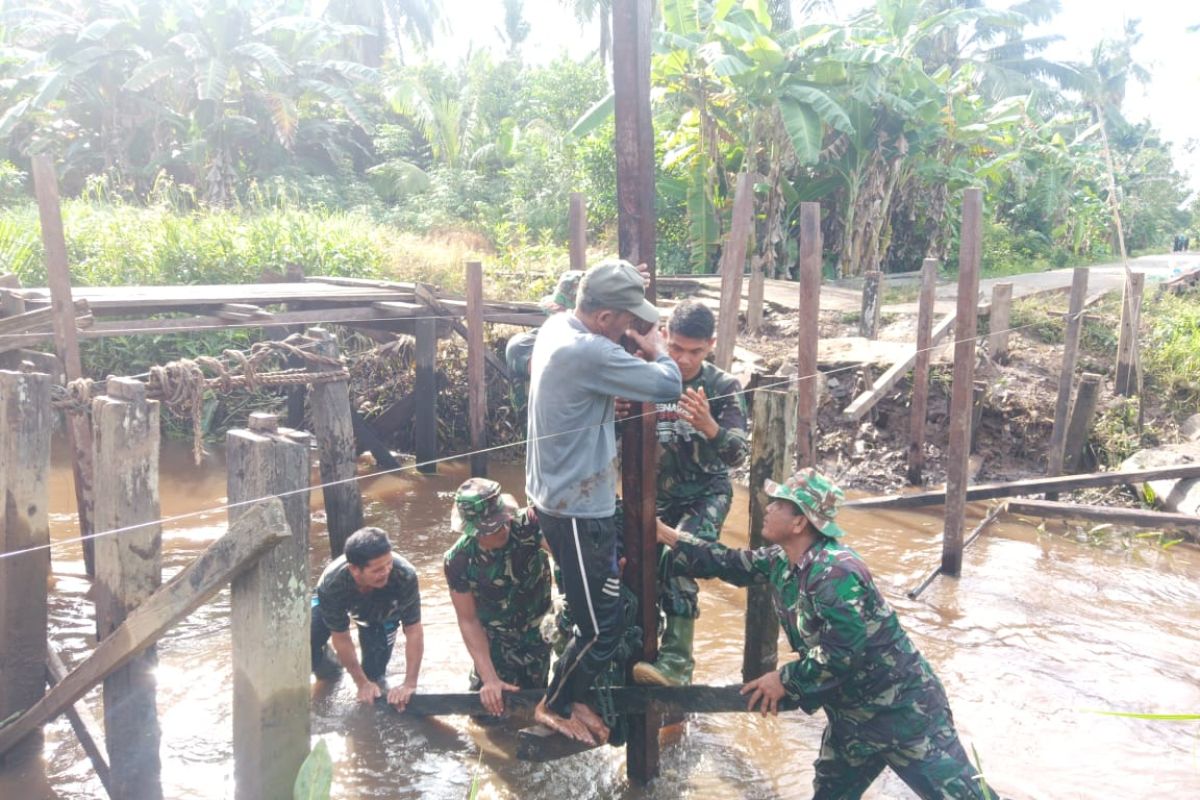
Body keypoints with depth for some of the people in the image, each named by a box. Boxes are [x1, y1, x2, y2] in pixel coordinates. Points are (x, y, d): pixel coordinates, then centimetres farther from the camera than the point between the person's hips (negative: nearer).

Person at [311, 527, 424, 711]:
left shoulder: (405, 575, -42)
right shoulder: (331, 585, -40)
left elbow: (414, 632, -30)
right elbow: (341, 639, -25)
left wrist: (410, 684, -28)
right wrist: (362, 683, -17)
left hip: (383, 612, 0)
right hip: (338, 605, 0)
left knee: (374, 674, -9)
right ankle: (328, 666, 13)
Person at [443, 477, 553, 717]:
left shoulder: (527, 525, -30)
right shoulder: (458, 561, -27)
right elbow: (468, 620, -19)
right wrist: (490, 679, -23)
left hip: (537, 632, 0)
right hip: (496, 641, 0)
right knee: (489, 710, 3)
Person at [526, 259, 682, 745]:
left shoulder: (557, 327, 1)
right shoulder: (589, 353, -28)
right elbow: (668, 386, -25)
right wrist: (654, 349, -5)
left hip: (561, 499, 10)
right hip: (579, 512, -10)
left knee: (595, 611, 22)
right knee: (603, 625, 5)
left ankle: (567, 694, 36)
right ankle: (556, 706, 25)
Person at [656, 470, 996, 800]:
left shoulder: (834, 572, -28)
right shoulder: (781, 561, 0)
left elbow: (843, 653, -30)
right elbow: (730, 564, 11)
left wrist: (785, 680, -18)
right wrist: (667, 535, 9)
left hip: (902, 707, -9)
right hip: (850, 712, 9)